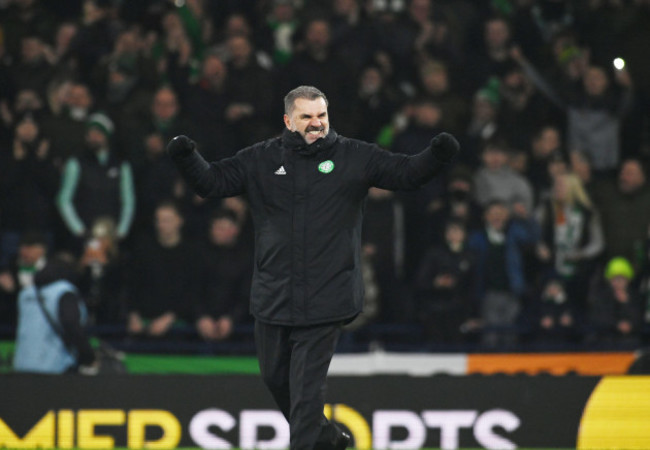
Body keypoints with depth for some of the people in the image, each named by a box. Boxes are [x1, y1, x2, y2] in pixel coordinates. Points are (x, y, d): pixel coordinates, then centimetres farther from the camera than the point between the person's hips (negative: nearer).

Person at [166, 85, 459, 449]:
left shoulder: (355, 157, 1)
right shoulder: (261, 160, 6)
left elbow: (407, 173, -1)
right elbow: (213, 182, 7)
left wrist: (437, 156, -19)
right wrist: (187, 159, -11)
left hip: (325, 301, -4)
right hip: (274, 295, 4)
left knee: (307, 387, -7)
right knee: (275, 376, 15)